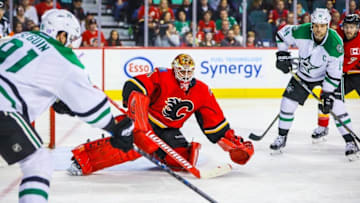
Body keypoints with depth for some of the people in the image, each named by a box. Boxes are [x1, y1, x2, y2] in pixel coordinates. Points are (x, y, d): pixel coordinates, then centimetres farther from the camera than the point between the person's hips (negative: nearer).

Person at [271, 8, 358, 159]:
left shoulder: (335, 43, -32)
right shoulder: (301, 32, -26)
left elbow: (334, 73, -26)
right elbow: (282, 34, -4)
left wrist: (328, 94, -26)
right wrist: (282, 55, -9)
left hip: (327, 75, -3)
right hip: (304, 74, 3)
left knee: (336, 106, -15)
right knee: (287, 103, -1)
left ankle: (350, 142, -4)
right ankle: (282, 138, 17)